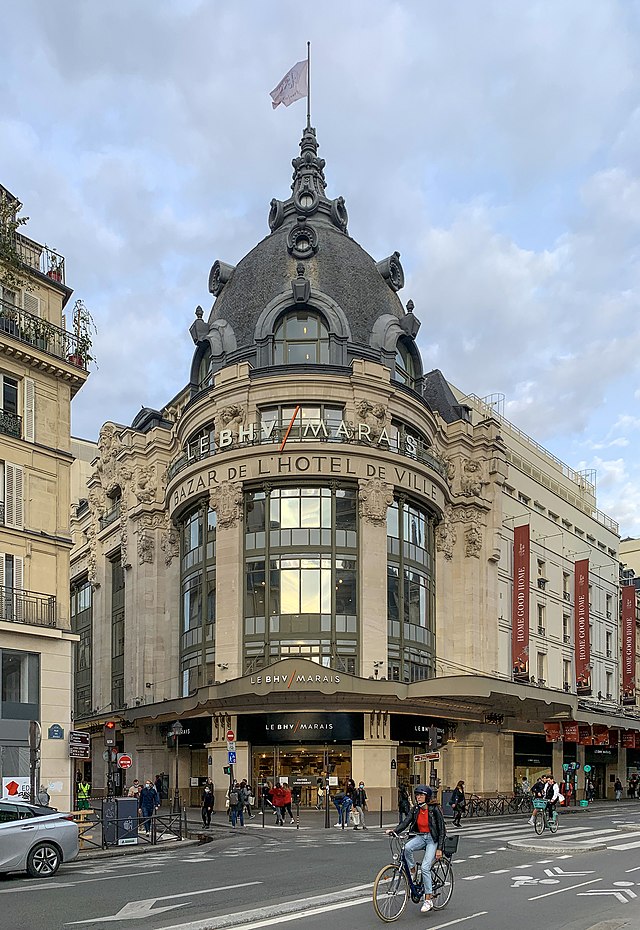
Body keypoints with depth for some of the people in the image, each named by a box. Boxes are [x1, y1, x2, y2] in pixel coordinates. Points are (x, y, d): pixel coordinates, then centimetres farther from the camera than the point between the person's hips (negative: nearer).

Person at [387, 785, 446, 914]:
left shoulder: (434, 810, -15)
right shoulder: (415, 809, -1)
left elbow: (442, 830, -12)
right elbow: (405, 822, -9)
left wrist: (439, 849, -17)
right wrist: (394, 831, -27)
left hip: (433, 839, -5)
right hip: (420, 837, 5)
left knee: (425, 867, -19)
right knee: (407, 847, -29)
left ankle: (428, 900, -10)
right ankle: (412, 872, -6)